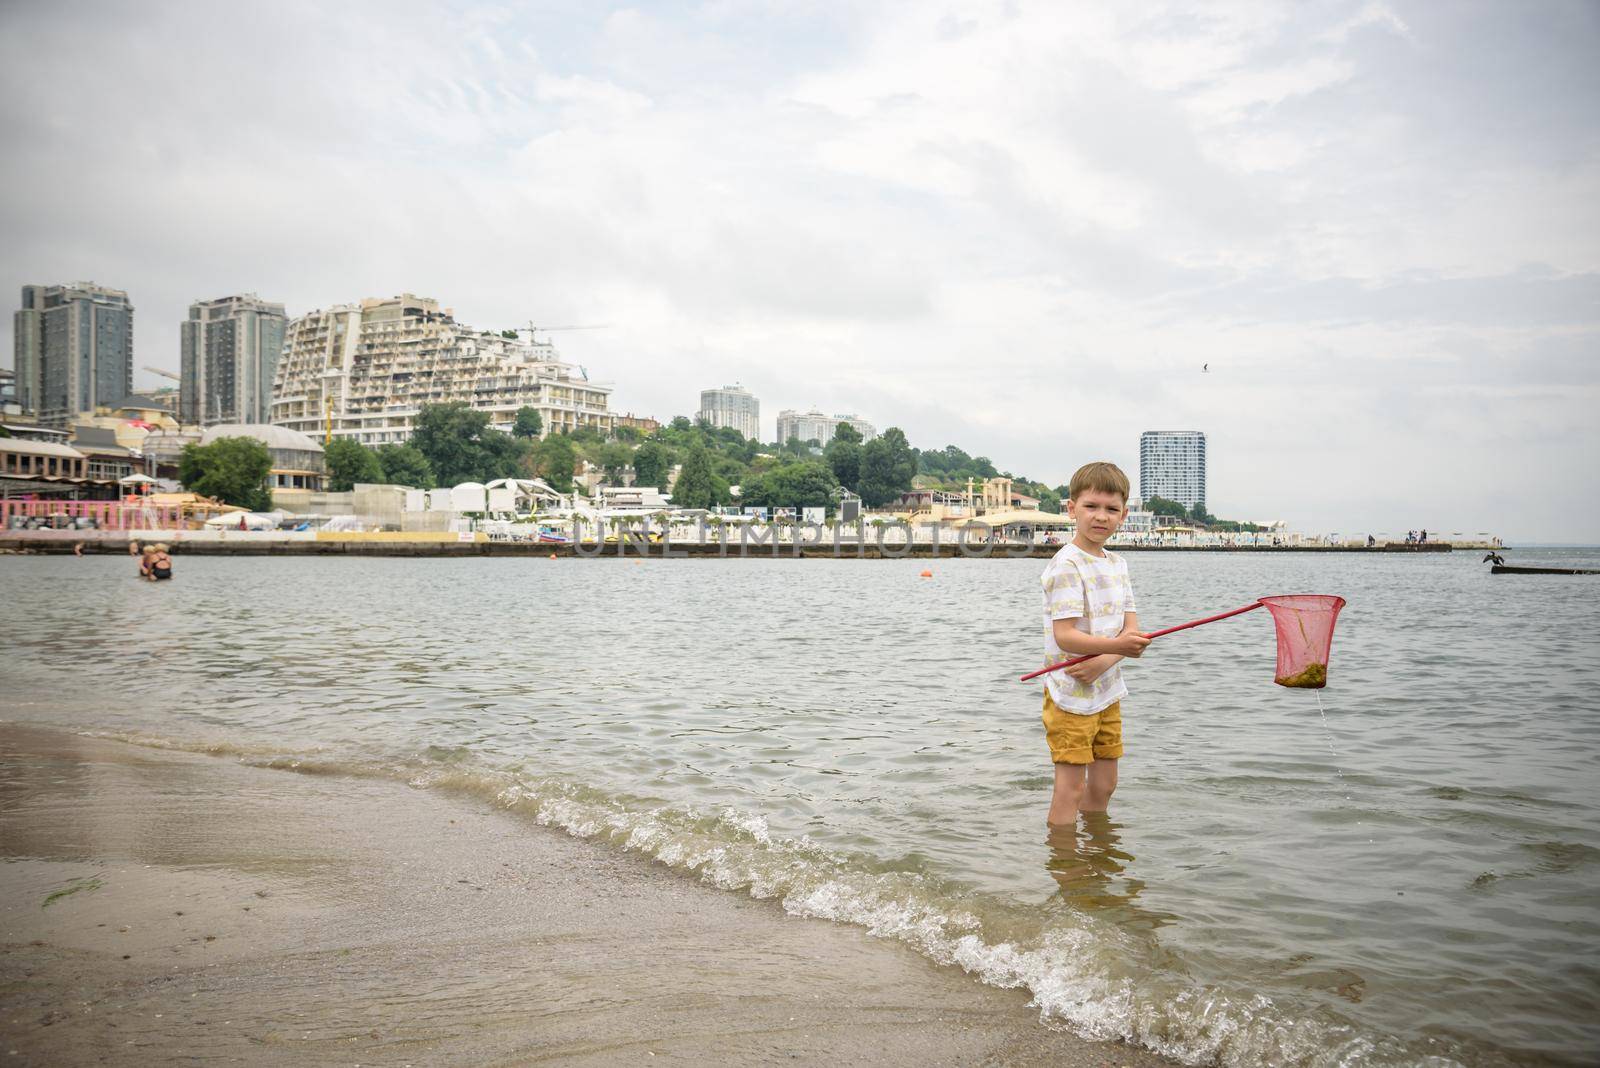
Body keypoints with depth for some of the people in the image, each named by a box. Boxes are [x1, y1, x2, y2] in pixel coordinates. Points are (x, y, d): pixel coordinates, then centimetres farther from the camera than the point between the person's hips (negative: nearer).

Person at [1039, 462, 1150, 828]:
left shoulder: (1117, 564, 10)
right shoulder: (1066, 565, -16)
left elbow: (1131, 629, 4)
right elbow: (1064, 636, -23)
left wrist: (1103, 660, -16)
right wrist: (1115, 645, -37)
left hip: (1107, 691, 8)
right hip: (1070, 697, -8)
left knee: (1103, 786, 15)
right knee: (1070, 789, -5)